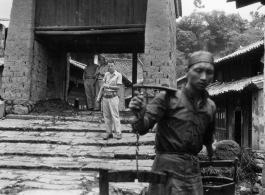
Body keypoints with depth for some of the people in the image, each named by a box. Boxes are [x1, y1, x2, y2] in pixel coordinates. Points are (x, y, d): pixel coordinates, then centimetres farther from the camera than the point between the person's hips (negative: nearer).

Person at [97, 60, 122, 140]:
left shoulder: (118, 75, -4)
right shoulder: (106, 74, 12)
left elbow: (118, 87, -10)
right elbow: (103, 85, 16)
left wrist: (108, 86, -16)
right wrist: (99, 95, 13)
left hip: (113, 97, -5)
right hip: (105, 97, 5)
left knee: (115, 115, -6)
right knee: (106, 116, 6)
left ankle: (118, 133, -2)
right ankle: (109, 132, 13)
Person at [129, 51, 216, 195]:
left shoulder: (210, 106, 7)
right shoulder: (168, 98, -8)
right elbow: (143, 127, -16)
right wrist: (140, 116, -36)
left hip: (193, 168, 5)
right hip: (167, 166, -5)